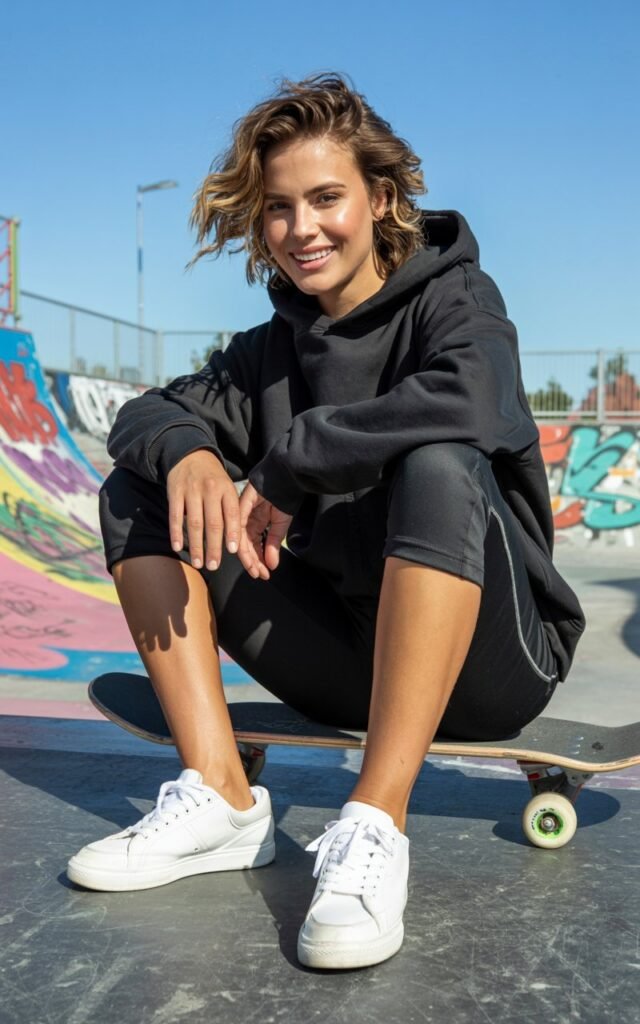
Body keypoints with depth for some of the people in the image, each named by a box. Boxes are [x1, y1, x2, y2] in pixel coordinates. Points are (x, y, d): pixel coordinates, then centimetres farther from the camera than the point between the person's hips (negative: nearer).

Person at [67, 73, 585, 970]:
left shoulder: (454, 297, -5)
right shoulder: (273, 350, 11)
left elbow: (465, 402, -28)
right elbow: (144, 414, 7)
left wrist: (286, 466, -19)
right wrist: (186, 450, -18)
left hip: (485, 658, -5)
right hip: (343, 663, 6)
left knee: (440, 467, -35)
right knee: (138, 492, -3)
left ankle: (375, 826, -34)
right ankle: (220, 797, -14)